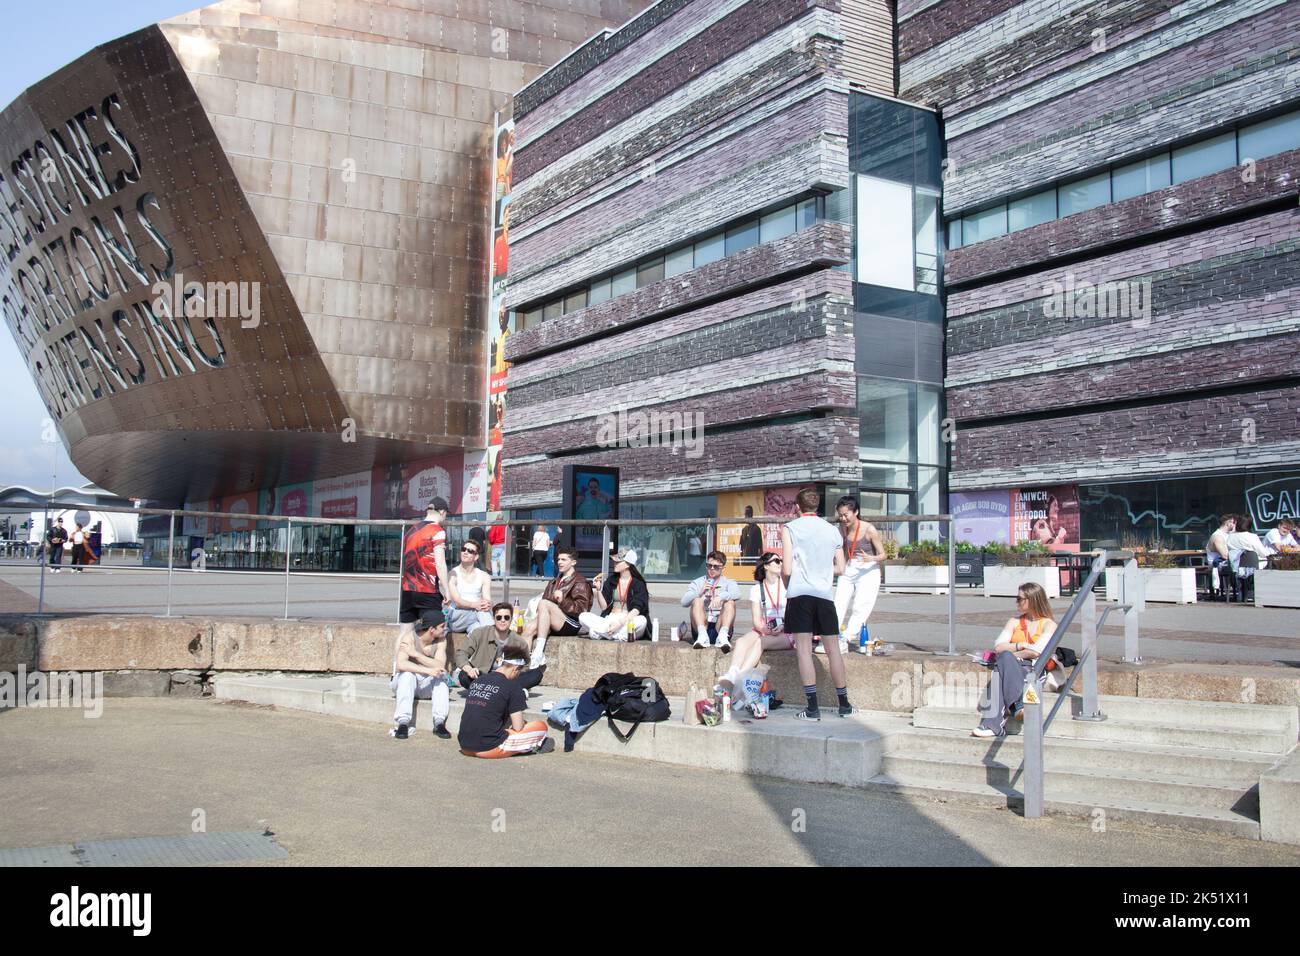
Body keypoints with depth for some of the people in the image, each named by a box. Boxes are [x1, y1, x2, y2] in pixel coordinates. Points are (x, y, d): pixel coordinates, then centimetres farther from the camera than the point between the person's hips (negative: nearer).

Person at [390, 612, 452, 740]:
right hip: (405, 682, -3)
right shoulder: (410, 638, -18)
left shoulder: (441, 641, -6)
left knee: (441, 676, -26)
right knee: (407, 674, -34)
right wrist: (428, 670, -44)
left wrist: (415, 654, -29)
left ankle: (439, 722, -32)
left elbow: (440, 666, -21)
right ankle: (403, 723, -38)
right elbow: (401, 664, -35)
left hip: (427, 686, 3)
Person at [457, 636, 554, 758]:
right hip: (489, 749, -7)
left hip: (465, 748, 7)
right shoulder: (512, 686, -6)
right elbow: (518, 727, -6)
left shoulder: (476, 682, 12)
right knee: (541, 726, 4)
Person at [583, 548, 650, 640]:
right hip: (609, 620, 4)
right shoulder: (611, 581, 12)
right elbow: (604, 607, 8)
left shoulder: (638, 583, 0)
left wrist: (621, 623, -26)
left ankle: (600, 632, -33)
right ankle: (619, 636, -30)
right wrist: (598, 589, -7)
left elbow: (637, 609, -12)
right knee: (583, 617, -20)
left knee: (642, 620, -38)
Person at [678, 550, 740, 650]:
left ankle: (722, 636, -41)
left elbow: (737, 593, -12)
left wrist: (721, 597, -31)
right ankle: (702, 636, -40)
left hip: (719, 628, -1)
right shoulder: (697, 583, 15)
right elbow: (684, 602, -1)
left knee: (730, 602, -20)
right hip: (700, 628, 1)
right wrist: (700, 592, -18)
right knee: (697, 600, -19)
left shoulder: (728, 583, 13)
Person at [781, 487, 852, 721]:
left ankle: (813, 707, -6)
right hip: (825, 594, 4)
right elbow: (840, 568, 12)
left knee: (804, 649, -2)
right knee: (833, 648, 12)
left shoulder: (790, 528, -1)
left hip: (800, 593, -3)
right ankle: (844, 704, 20)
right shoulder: (832, 530, 11)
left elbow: (787, 569, -7)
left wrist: (786, 584, 14)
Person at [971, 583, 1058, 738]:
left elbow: (1036, 652, -8)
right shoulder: (1014, 622, 26)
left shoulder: (1049, 624, 10)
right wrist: (1020, 646, -4)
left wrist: (1008, 655, -1)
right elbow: (998, 647, 10)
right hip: (1010, 667, 4)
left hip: (1035, 669, -4)